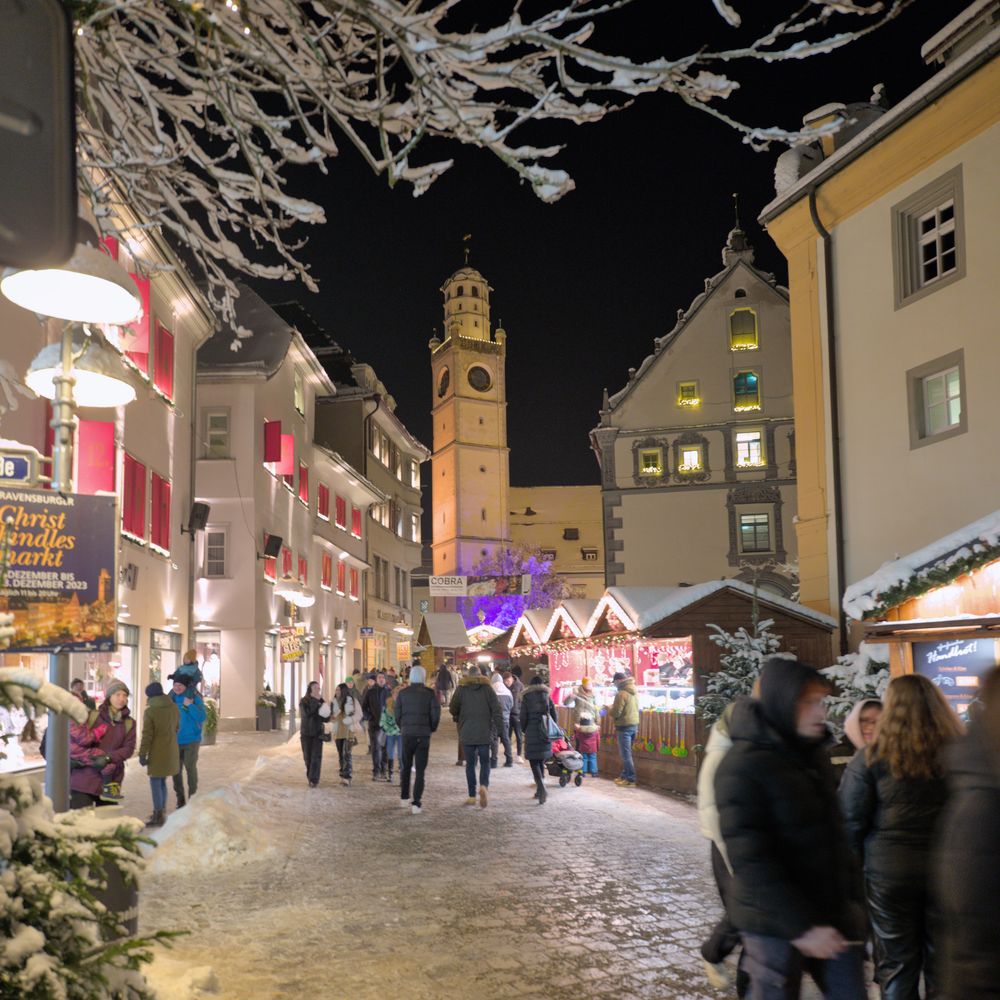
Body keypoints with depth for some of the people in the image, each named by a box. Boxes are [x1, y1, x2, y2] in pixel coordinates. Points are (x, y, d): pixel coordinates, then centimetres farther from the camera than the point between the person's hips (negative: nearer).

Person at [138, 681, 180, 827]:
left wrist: (142, 754, -9)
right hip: (171, 752, 6)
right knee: (162, 782, 19)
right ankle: (162, 812, 27)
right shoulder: (173, 708, 2)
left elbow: (147, 736, -15)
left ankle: (158, 816, 4)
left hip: (157, 753, -6)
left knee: (156, 782, 2)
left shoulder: (150, 712, -15)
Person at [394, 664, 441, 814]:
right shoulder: (430, 693, -3)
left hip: (407, 734, 1)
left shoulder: (403, 693, 0)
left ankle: (404, 798, 25)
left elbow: (397, 714, 0)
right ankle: (416, 803, -5)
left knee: (405, 767, 19)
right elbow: (436, 714, -6)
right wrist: (432, 728, 12)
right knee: (420, 770, 2)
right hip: (424, 735, -1)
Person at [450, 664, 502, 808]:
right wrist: (499, 728, -1)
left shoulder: (462, 689, -1)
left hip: (467, 733, 0)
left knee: (470, 763, 8)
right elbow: (496, 710, -5)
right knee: (485, 762, 8)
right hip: (484, 733, 0)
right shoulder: (488, 688, 0)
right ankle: (484, 785, -19)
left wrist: (458, 719, 22)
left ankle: (472, 796, 8)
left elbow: (453, 708, 2)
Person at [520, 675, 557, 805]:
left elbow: (523, 718, -3)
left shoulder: (526, 699, -2)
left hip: (532, 734, -4)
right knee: (541, 761, 16)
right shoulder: (548, 698, 8)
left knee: (534, 762, -3)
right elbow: (554, 717, 7)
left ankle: (542, 789, -21)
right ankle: (540, 791, 20)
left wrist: (525, 730, 14)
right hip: (546, 735, 4)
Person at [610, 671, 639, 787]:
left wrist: (610, 708, 4)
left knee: (625, 754, -3)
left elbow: (615, 713, -17)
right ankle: (624, 775, 24)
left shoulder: (621, 694, -17)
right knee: (626, 753, 18)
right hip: (635, 724, 9)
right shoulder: (634, 692, 10)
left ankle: (630, 780, -3)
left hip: (625, 726, -9)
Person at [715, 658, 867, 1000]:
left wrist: (853, 900, 11)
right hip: (776, 924, -6)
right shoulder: (743, 767, -17)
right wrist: (800, 926, -22)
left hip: (833, 914, 7)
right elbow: (751, 861, -21)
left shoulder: (814, 755, 6)